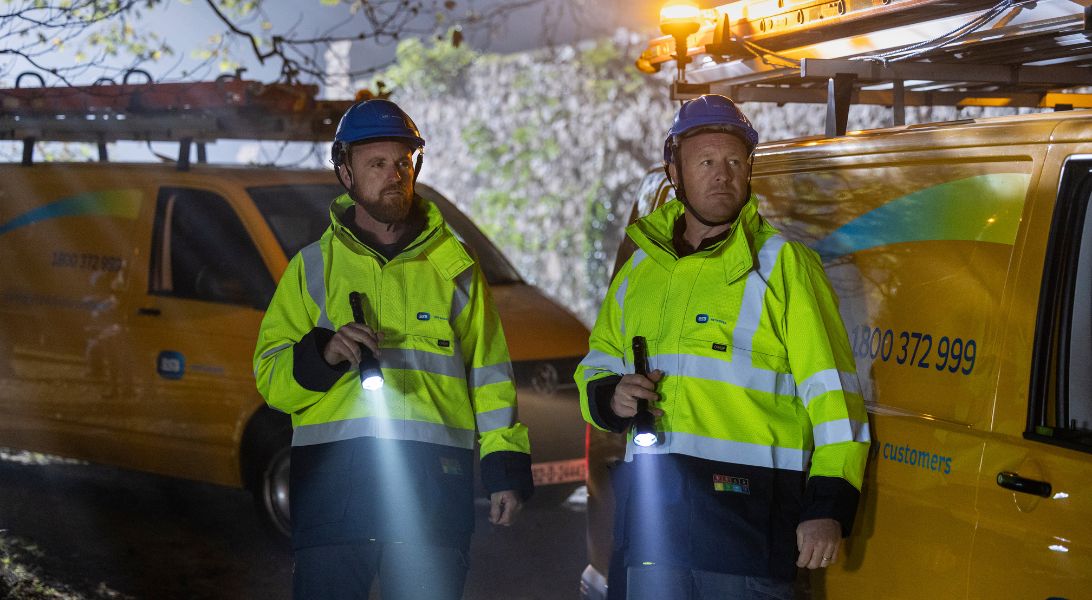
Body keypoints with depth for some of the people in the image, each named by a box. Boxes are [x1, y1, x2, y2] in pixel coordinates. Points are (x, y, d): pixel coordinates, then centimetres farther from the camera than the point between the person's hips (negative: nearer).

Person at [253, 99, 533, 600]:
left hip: (431, 479, 0)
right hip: (333, 479, 0)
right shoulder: (314, 266, 15)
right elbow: (270, 376, 7)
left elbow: (489, 373, 16)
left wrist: (506, 469, 7)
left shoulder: (453, 266, 16)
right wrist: (321, 354, -14)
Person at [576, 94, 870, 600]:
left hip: (746, 515, -5)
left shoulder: (782, 265, 1)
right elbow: (597, 365, 26)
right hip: (647, 508, 5)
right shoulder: (640, 269, 16)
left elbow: (830, 391, -5)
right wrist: (609, 397, 1)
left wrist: (829, 505, -14)